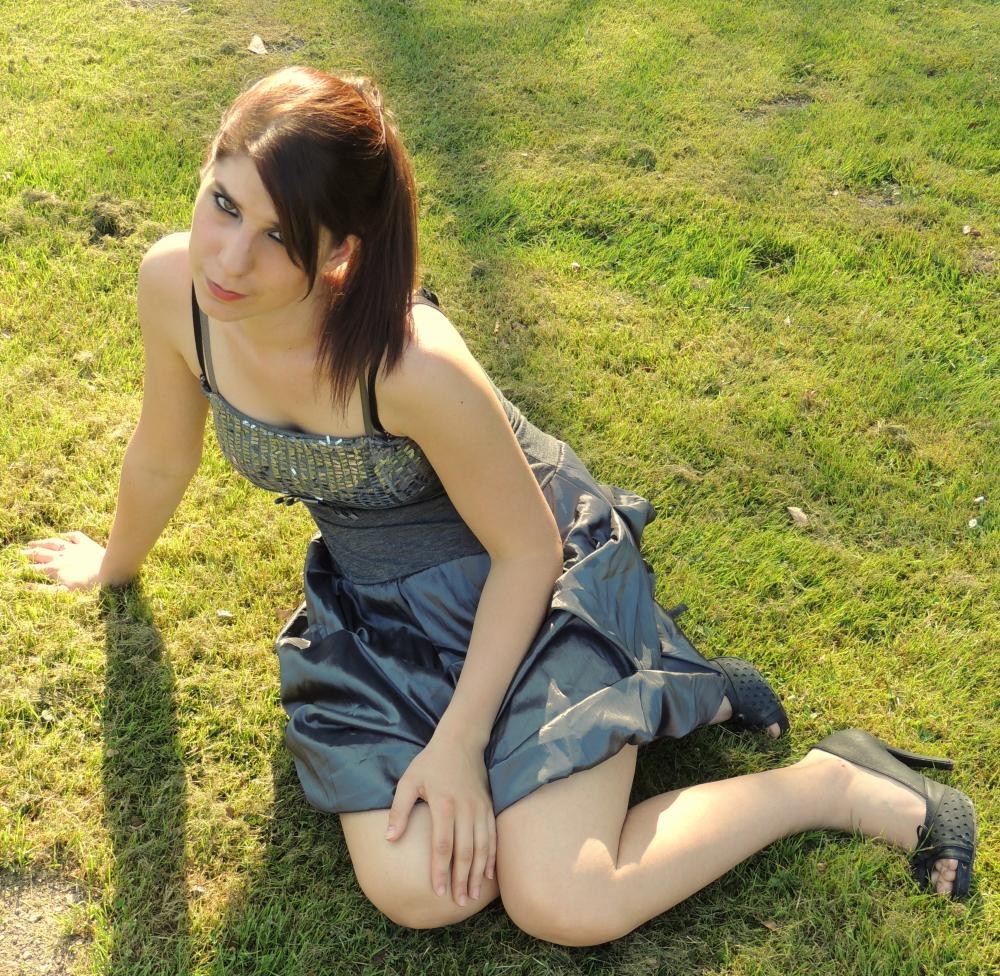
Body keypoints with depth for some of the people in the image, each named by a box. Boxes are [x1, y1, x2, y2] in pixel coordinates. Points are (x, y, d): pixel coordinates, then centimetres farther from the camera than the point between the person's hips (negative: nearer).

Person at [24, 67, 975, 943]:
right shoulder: (173, 286, -19)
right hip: (377, 606, 6)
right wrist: (116, 562, 21)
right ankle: (635, 699, 11)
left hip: (536, 577, -5)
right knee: (416, 893, -12)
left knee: (563, 906, -17)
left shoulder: (415, 366, -35)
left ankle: (836, 785, 6)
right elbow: (163, 456, 4)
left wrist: (458, 741, -16)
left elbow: (529, 550, -18)